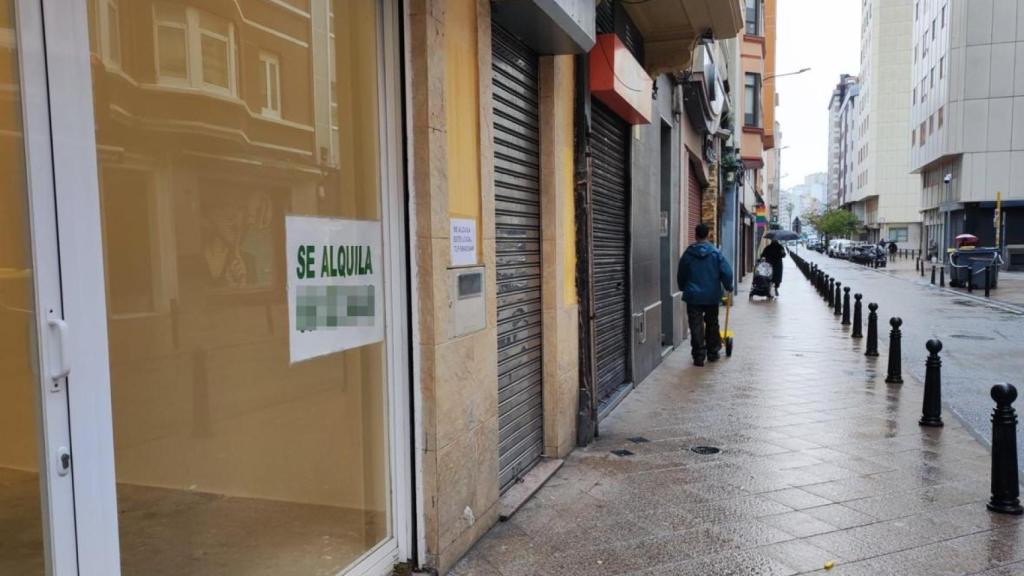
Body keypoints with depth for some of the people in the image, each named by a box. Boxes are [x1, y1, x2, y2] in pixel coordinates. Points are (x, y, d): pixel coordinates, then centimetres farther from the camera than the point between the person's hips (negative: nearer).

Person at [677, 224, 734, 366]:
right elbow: (727, 272, -8)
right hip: (712, 296, 1)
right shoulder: (715, 253, -5)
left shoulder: (688, 254, -2)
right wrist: (728, 287, 9)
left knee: (696, 327, 1)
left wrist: (684, 289, 24)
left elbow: (681, 275, 7)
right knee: (712, 325, 16)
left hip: (693, 296, -1)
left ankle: (699, 356, -2)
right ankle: (713, 352, 24)